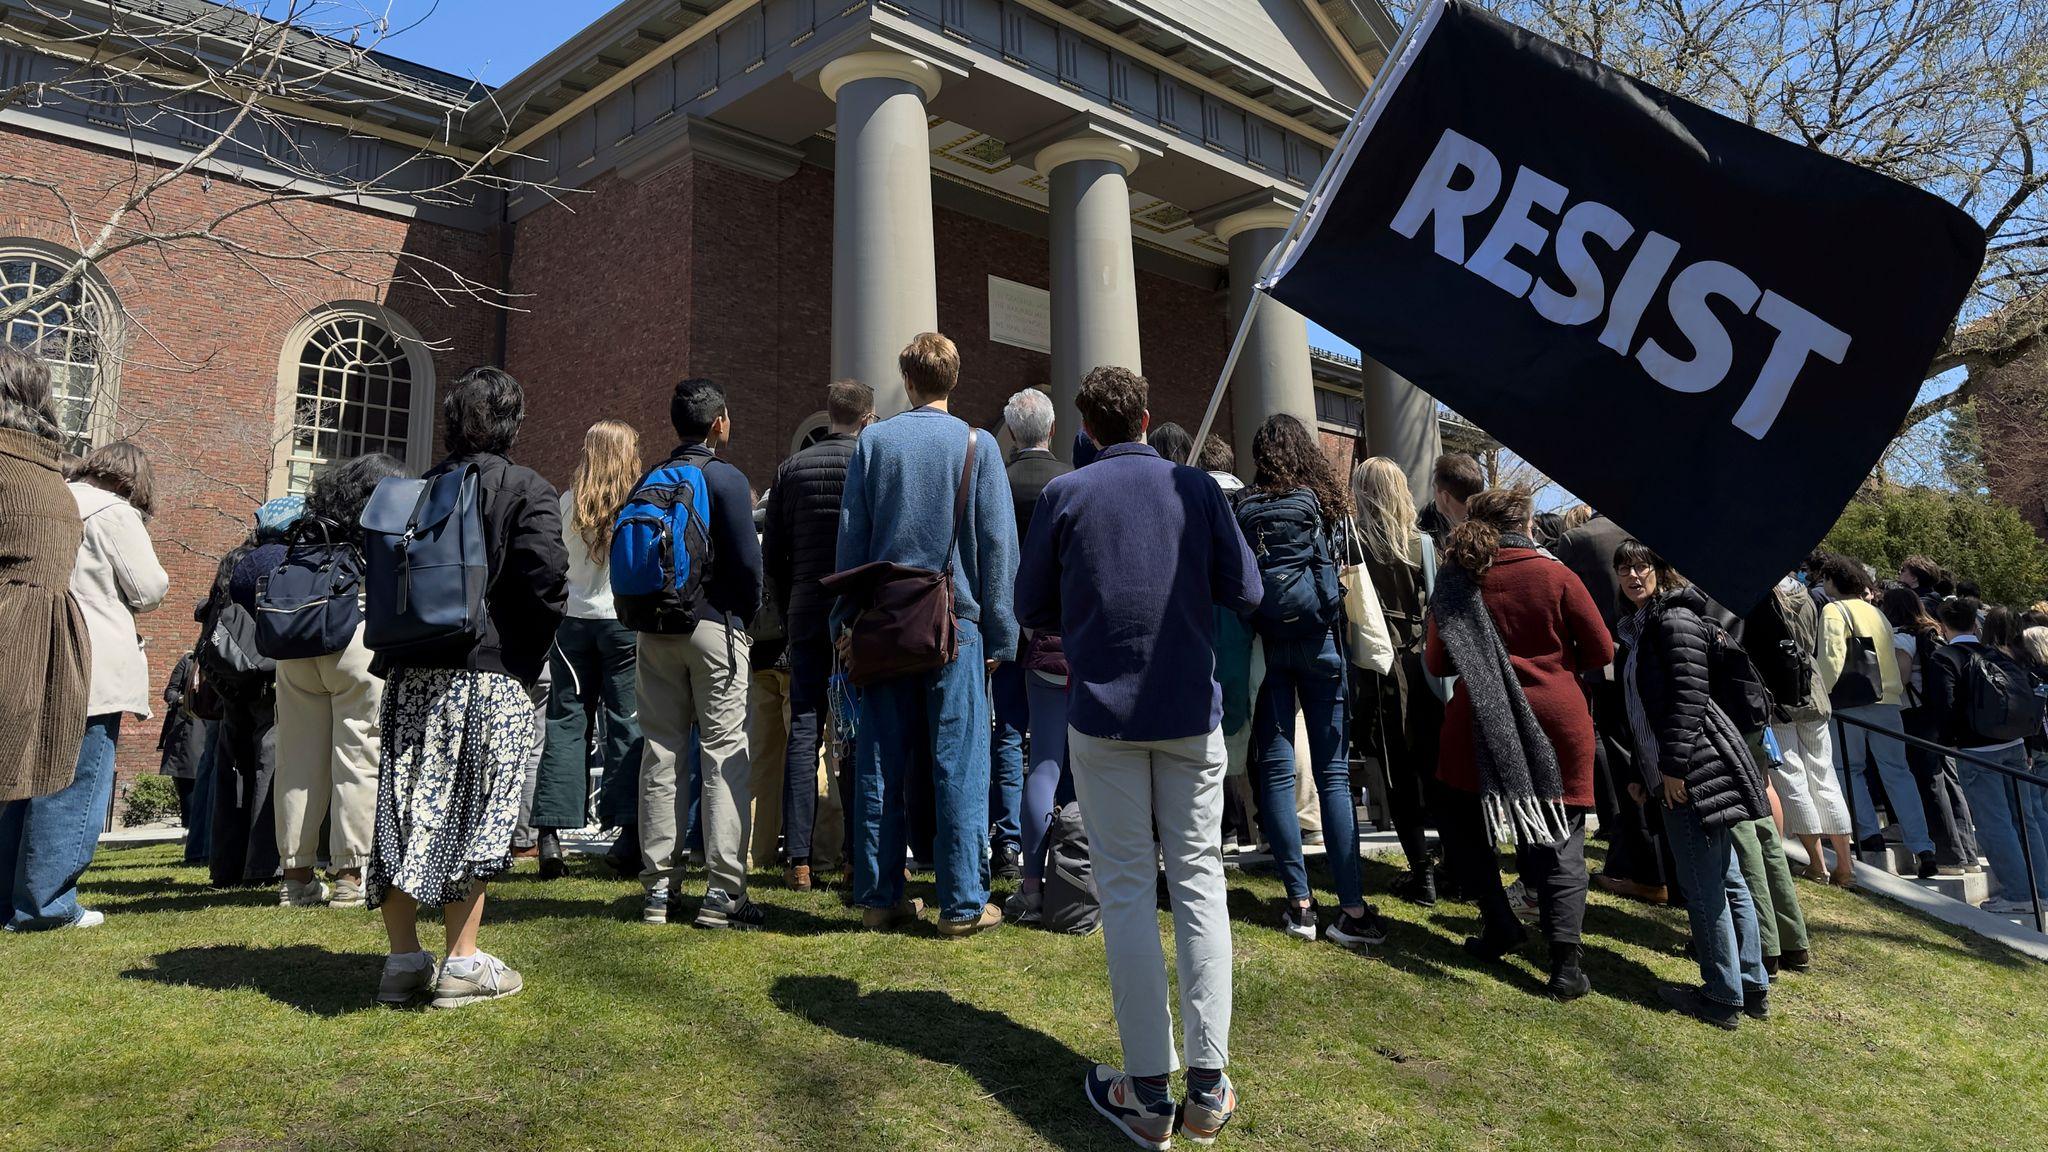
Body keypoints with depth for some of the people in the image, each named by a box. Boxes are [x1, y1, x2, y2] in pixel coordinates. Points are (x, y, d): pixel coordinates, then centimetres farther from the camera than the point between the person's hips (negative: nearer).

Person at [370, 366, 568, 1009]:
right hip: (489, 674, -5)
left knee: (406, 809, 9)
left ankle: (404, 958, 15)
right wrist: (529, 659, -2)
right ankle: (462, 964, 6)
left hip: (411, 673, 5)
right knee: (474, 812, 1)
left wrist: (397, 650, 16)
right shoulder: (528, 492, -4)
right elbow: (546, 581, -15)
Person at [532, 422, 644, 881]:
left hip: (573, 620, 2)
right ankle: (628, 830, 3)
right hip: (625, 619, -2)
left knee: (566, 724, 5)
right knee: (625, 725, 2)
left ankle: (551, 834, 3)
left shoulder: (568, 503, 3)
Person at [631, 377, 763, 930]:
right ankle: (722, 893, -4)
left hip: (655, 630, 5)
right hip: (715, 626, -5)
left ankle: (658, 889, 13)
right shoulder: (726, 478, -6)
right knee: (725, 755, -2)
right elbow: (747, 559, -11)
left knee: (660, 754, 9)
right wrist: (748, 616, 3)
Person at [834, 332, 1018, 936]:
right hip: (956, 623, -2)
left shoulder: (873, 442, 5)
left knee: (881, 765, 8)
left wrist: (849, 621, 12)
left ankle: (879, 896, 15)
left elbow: (850, 538, 6)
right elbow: (998, 544, -1)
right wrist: (998, 633, 4)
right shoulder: (977, 445, 0)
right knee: (958, 763, 1)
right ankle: (963, 903, 5)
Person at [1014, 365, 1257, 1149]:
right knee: (1199, 883, 8)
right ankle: (1207, 1089, 10)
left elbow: (1031, 606, 3)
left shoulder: (1065, 494, -2)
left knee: (1127, 890, 4)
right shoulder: (1197, 488, 1)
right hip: (1192, 710, 1)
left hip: (1103, 710, -1)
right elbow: (1244, 592, 3)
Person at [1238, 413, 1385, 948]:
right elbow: (1347, 573, 7)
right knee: (1333, 773, 2)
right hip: (1318, 640, 1)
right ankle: (1352, 908, -1)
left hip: (1267, 642, 0)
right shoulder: (1328, 502, 3)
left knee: (1276, 771, 5)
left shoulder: (1246, 509, 0)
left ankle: (1300, 904, 6)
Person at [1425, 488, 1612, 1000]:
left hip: (1479, 725, 0)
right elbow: (1601, 651, 1)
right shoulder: (1555, 575, -3)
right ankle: (1565, 959, -5)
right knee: (1559, 840, 5)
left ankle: (1501, 927, 19)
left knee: (1464, 824, 20)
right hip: (1556, 722, 0)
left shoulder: (1457, 579, 1)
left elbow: (1437, 662, 6)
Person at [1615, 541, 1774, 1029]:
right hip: (1672, 770, 10)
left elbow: (1689, 695, -19)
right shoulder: (1640, 626, 18)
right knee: (1724, 880, 15)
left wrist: (1673, 764, -20)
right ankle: (1753, 987, 24)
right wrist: (1641, 771, 21)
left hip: (1694, 769, -10)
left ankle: (1723, 997, 6)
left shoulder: (1675, 619, -10)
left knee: (1704, 886, -3)